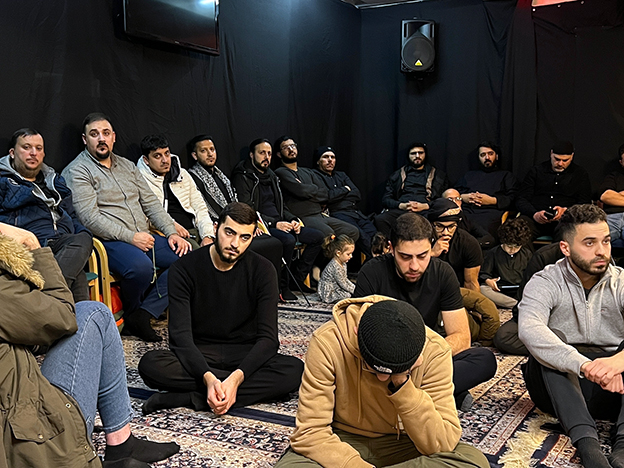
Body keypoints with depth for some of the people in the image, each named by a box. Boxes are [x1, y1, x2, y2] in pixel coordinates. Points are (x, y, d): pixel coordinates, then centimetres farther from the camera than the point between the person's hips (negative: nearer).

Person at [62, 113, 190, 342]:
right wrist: (130, 237, -18)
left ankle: (142, 314, -16)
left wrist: (172, 232, 2)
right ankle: (131, 313, -4)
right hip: (109, 241, -7)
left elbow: (151, 203, 17)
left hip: (144, 238, 7)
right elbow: (90, 218, -13)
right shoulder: (76, 171, -1)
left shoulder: (126, 166, 20)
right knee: (140, 266, -37)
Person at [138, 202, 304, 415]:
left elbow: (268, 337, -13)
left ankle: (189, 398, -27)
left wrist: (236, 378, -30)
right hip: (198, 356, 0)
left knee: (295, 370, -28)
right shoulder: (184, 269, -9)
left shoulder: (262, 270, -7)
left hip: (245, 356, 1)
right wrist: (208, 378, -33)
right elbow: (180, 334, -16)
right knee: (150, 364, -30)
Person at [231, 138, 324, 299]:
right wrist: (274, 223, -21)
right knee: (288, 240, -35)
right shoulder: (243, 177, -4)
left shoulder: (271, 176, 22)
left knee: (317, 236, -3)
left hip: (280, 224, 9)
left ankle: (297, 279, 2)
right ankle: (281, 286, -19)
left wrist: (292, 220, 4)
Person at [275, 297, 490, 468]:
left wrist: (402, 386, -33)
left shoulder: (435, 351, -20)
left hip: (399, 444, 2)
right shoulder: (327, 343, -24)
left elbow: (442, 445, -21)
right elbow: (310, 432, -22)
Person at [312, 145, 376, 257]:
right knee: (360, 235, -33)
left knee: (374, 234, -23)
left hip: (355, 211, 6)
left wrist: (337, 194, 2)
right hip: (337, 213, -6)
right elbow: (327, 196, -8)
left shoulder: (341, 175, 28)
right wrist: (345, 189, 9)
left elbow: (357, 195, 16)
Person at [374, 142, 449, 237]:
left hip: (425, 210, -1)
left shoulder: (438, 175, 25)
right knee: (379, 220, -33)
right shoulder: (397, 175, 27)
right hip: (400, 210, 1)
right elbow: (385, 200, 19)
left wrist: (425, 206, -6)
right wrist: (401, 205, -4)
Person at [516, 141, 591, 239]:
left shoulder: (580, 174, 18)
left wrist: (565, 211, -11)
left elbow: (585, 204, 11)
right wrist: (534, 214, -10)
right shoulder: (536, 171, 18)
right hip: (535, 219, 1)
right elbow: (521, 200, 11)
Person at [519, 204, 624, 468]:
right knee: (549, 340, -30)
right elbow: (529, 329, -30)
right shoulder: (545, 283, -8)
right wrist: (583, 364, -44)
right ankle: (586, 442, -40)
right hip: (560, 388, -1)